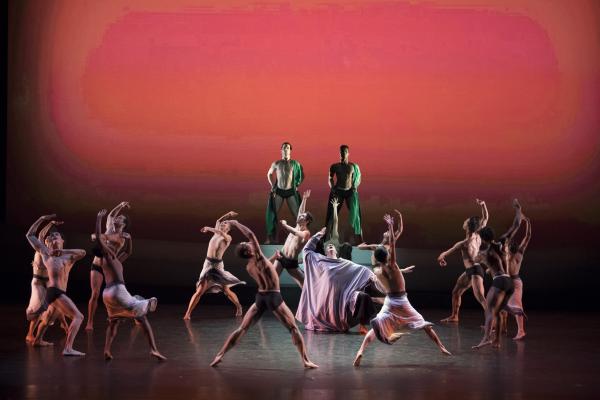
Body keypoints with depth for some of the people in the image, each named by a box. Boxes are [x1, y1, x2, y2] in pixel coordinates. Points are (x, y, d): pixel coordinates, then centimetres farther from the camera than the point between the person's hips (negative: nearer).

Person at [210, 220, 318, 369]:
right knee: (293, 328, 4)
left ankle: (220, 355, 5)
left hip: (260, 297, 6)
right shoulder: (258, 256, -11)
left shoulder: (248, 267, 8)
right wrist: (236, 224, -3)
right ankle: (305, 360, -1)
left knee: (242, 329, 11)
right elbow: (251, 234, -15)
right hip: (274, 297, -6)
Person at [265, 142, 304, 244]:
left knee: (298, 215, -4)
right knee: (273, 214, -1)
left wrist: (297, 185, 4)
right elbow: (269, 174, 18)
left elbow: (302, 175, 12)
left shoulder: (295, 164, -1)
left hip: (291, 192, -1)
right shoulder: (276, 164, 2)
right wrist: (272, 185, 9)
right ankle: (272, 237, 7)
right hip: (278, 191, 1)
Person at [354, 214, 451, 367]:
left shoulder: (377, 271, -2)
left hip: (389, 302, 3)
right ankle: (441, 347, 10)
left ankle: (361, 351, -22)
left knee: (375, 329, 0)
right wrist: (390, 226, -19)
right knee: (424, 325, 11)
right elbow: (393, 245, -20)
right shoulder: (391, 265, -14)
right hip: (402, 302, -3)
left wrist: (402, 270, 34)